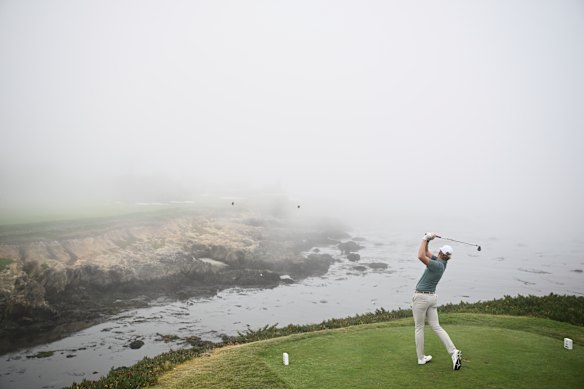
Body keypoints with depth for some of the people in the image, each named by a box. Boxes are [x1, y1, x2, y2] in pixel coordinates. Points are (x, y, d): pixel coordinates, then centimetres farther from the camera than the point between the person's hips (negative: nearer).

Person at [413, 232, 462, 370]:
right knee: (436, 327, 9)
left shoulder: (437, 265, -19)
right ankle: (453, 352, -6)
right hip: (432, 297, 8)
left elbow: (421, 256, -31)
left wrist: (425, 239, -22)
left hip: (421, 297, -8)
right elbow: (426, 253, 16)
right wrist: (427, 241, 1)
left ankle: (421, 358, 15)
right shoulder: (441, 262, 6)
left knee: (419, 328, 6)